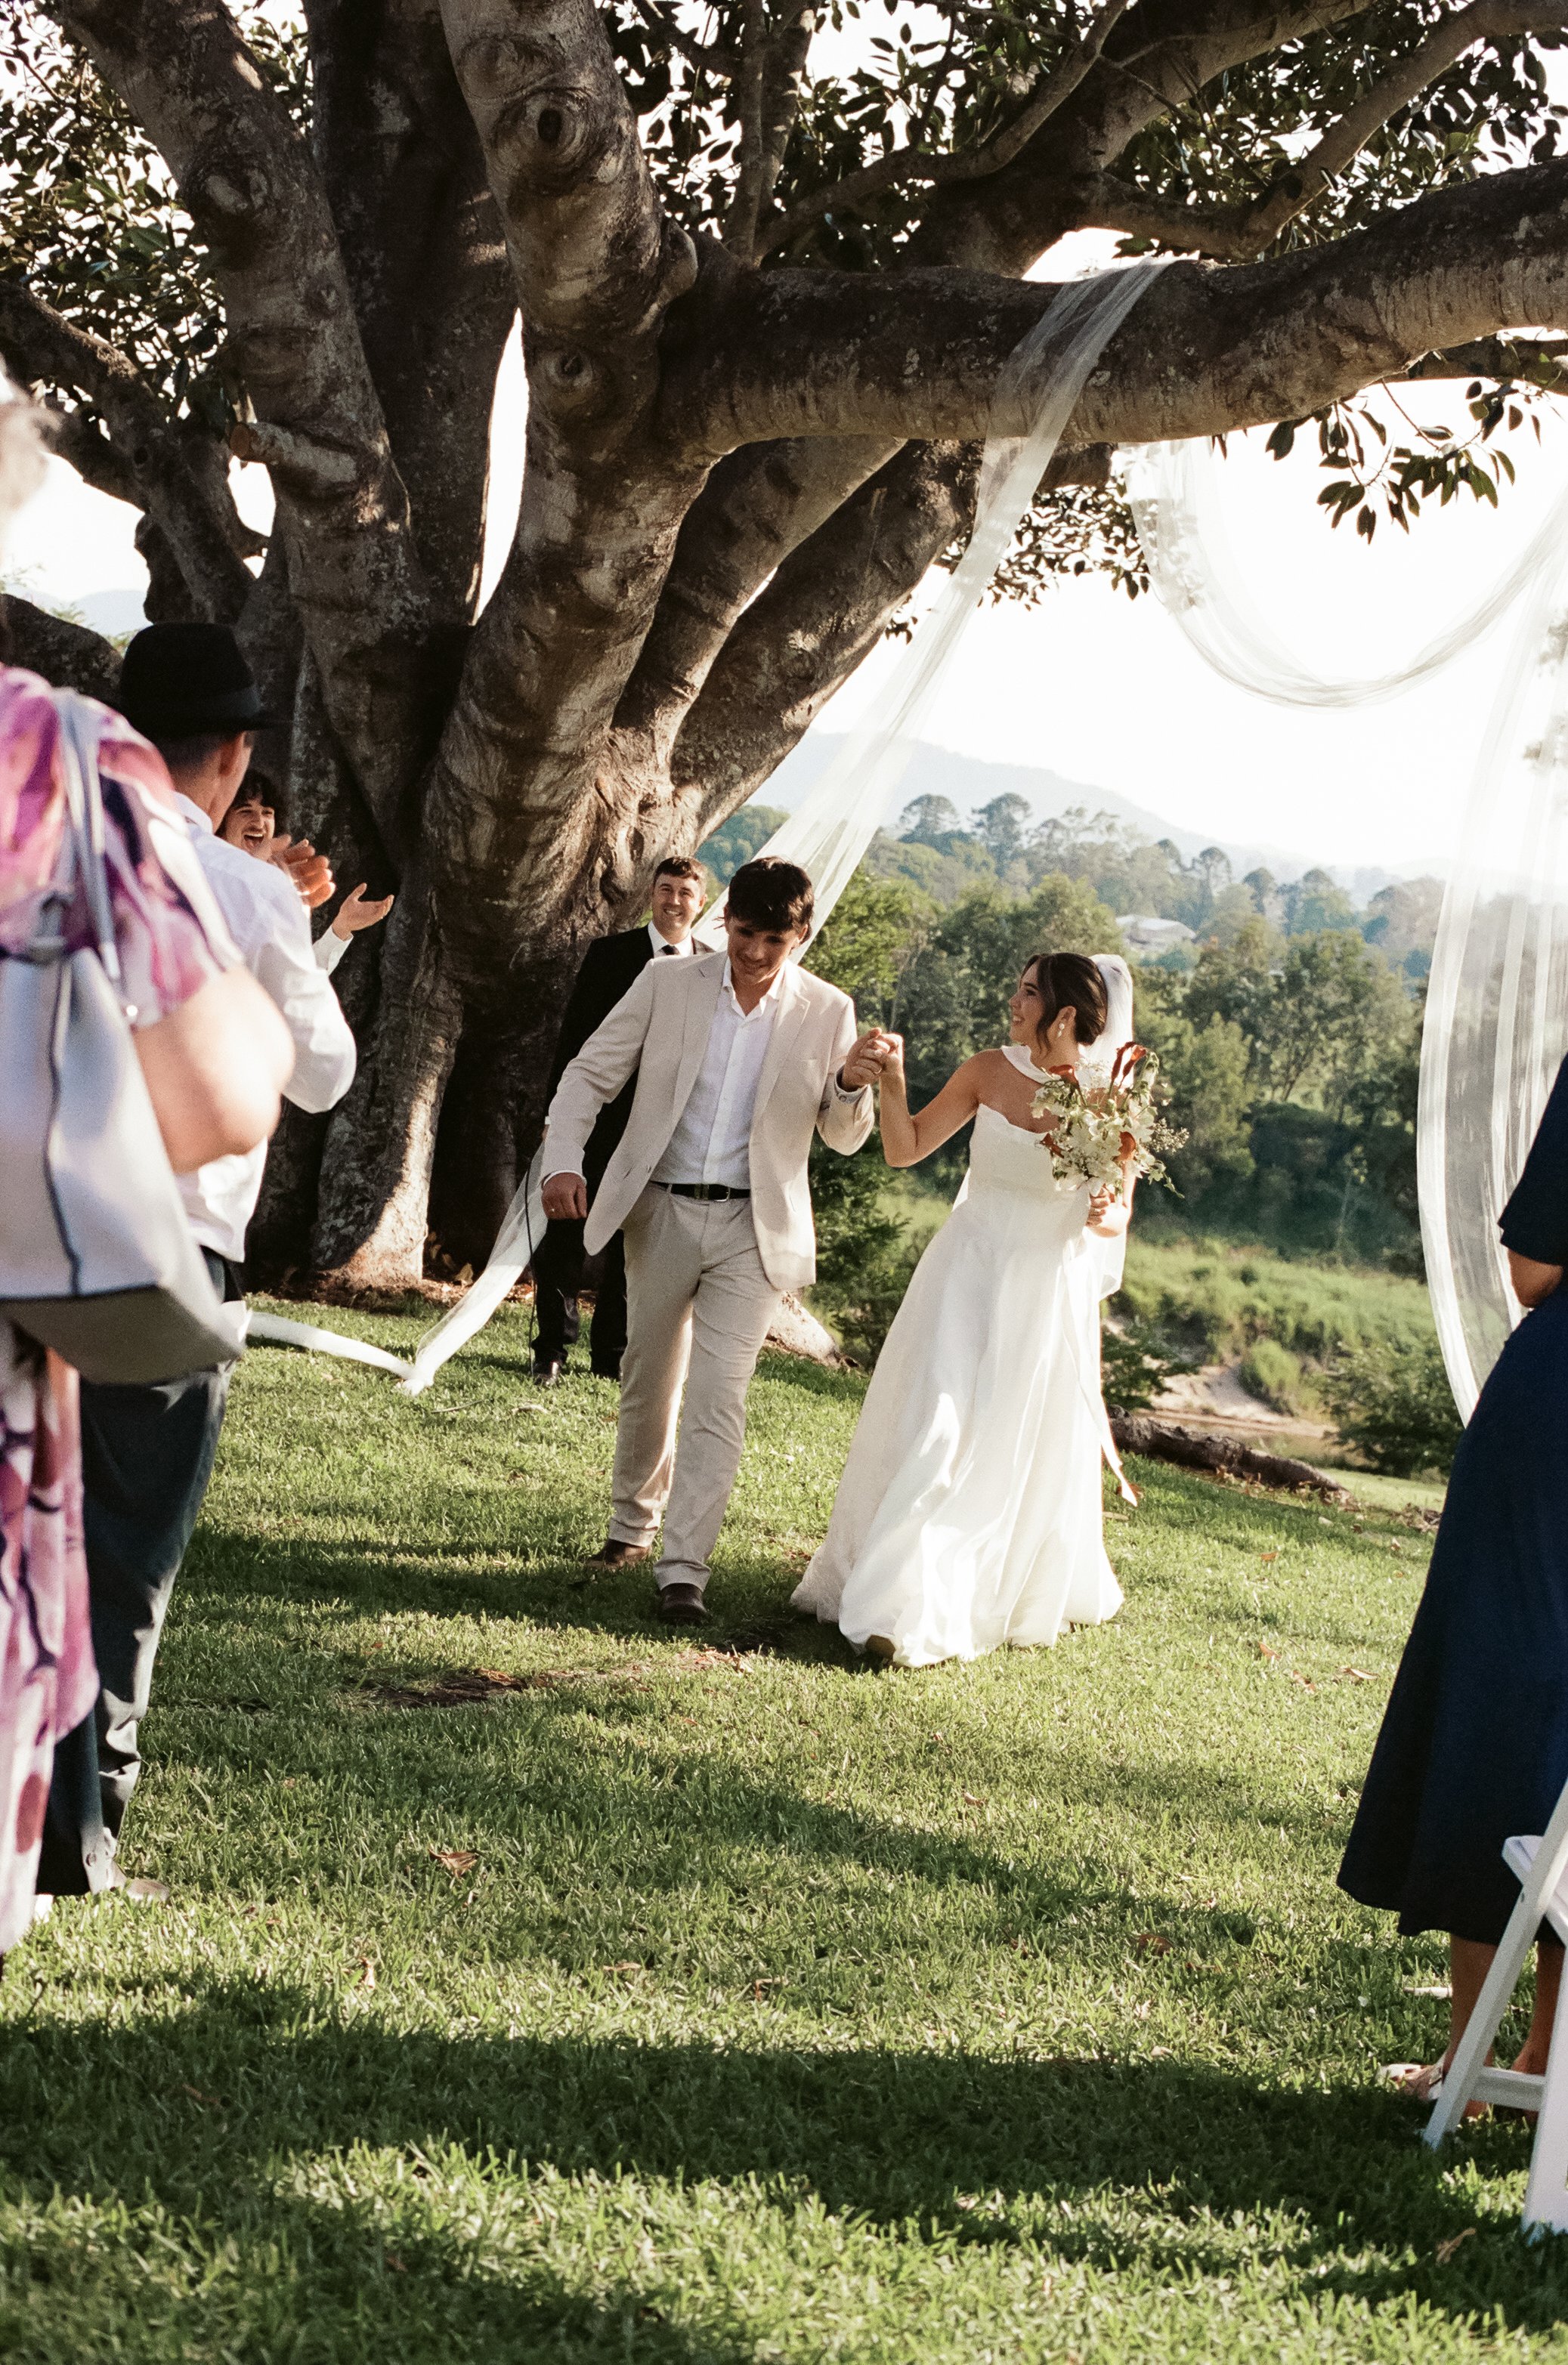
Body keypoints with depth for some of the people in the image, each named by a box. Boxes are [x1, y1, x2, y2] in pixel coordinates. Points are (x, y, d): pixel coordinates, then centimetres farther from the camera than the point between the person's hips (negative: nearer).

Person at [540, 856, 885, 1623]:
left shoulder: (827, 1013, -2)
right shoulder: (667, 985, -2)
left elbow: (843, 1139, 5)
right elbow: (590, 1073, 1)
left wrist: (852, 1087, -18)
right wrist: (564, 1161, -15)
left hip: (752, 1229, -1)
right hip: (661, 1214, 2)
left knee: (717, 1397, -10)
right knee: (648, 1383, 15)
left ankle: (684, 1571, -8)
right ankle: (634, 1525, 37)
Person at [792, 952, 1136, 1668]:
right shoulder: (989, 1072, -5)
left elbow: (1118, 1213, 2)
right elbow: (905, 1149, -1)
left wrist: (1103, 1217, -20)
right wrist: (892, 1080, -15)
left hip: (1049, 1293, -1)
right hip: (967, 1277, 1)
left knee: (1024, 1451, 8)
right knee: (933, 1429, -3)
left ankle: (1028, 1592, 25)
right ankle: (903, 1607, 7)